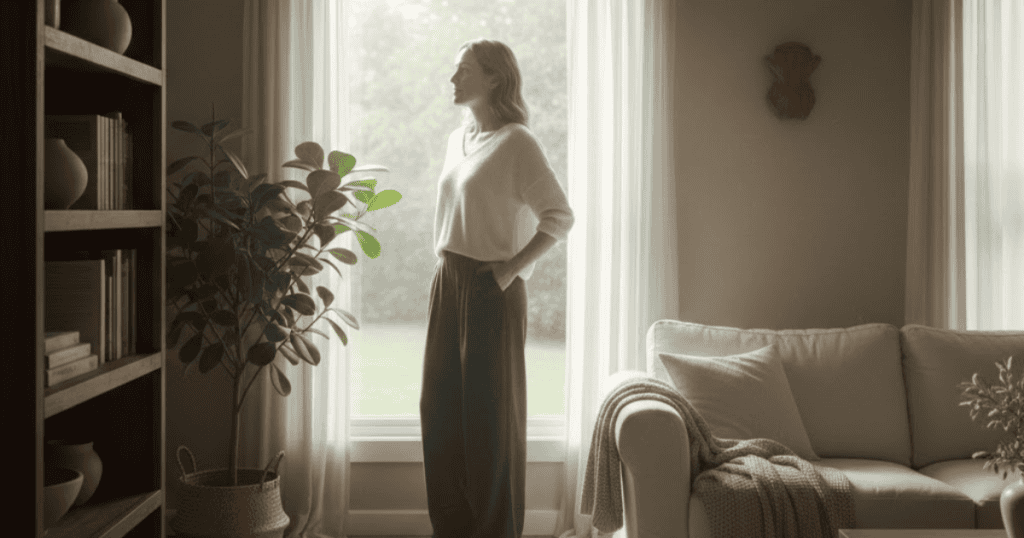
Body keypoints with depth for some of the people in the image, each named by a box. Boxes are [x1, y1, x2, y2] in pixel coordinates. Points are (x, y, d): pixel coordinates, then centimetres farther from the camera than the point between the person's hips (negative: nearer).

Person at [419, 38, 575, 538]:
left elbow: (560, 216, -13)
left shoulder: (515, 142, -10)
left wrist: (513, 269, -16)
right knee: (439, 405, 10)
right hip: (448, 284, 8)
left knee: (490, 408, 1)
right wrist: (444, 264, 14)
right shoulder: (457, 139, 13)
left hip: (490, 290, -8)